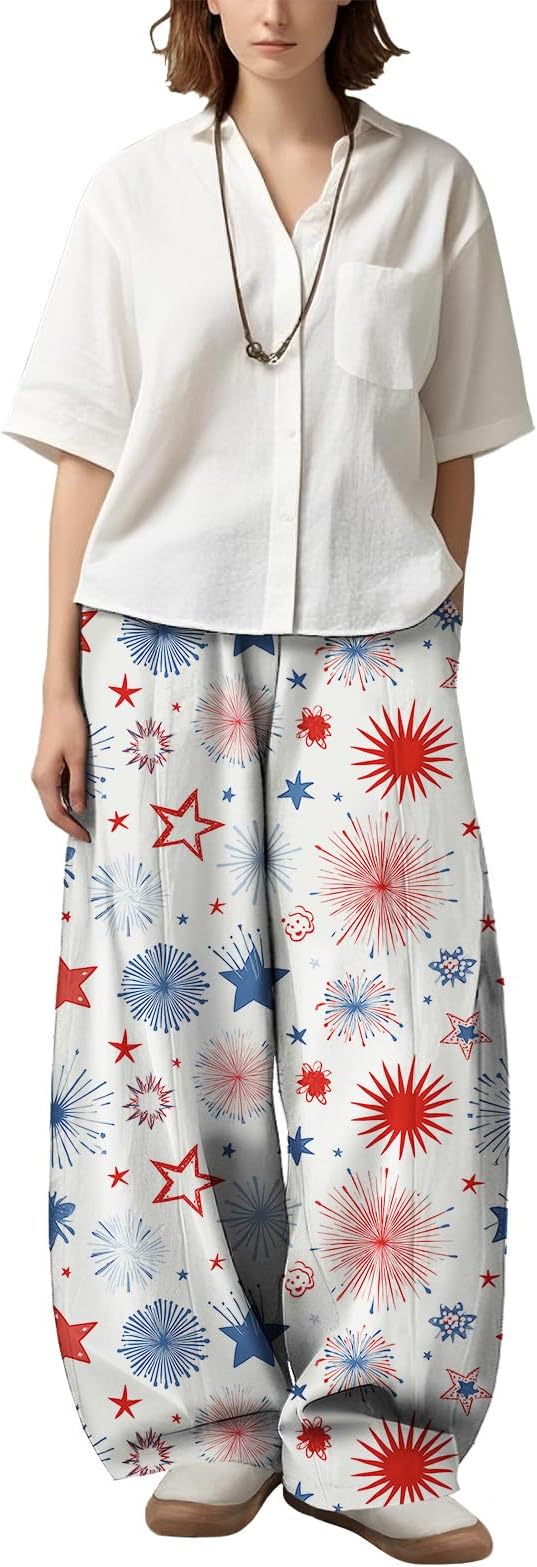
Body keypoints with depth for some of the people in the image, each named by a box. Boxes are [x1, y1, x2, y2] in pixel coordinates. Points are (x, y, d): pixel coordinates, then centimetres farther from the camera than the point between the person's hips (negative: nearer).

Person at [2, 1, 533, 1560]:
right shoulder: (135, 191, 5)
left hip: (371, 643, 0)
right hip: (162, 638, 0)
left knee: (406, 1016, -4)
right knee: (169, 1012, 1)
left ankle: (366, 1429, 7)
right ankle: (206, 1417, 14)